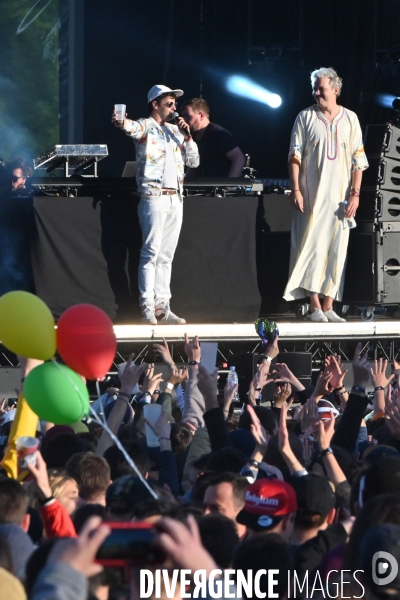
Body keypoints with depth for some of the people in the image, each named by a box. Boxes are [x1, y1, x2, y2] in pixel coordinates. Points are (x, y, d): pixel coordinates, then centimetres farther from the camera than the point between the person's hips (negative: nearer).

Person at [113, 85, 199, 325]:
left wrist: (187, 137, 3)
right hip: (154, 197, -7)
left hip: (175, 198, 7)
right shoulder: (147, 127, -2)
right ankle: (147, 309, -11)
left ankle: (162, 307, 8)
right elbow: (134, 128, -27)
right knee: (151, 253, -9)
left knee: (166, 255, 7)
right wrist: (122, 123, -50)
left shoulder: (175, 131, 19)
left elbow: (194, 161, 18)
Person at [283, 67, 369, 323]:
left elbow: (358, 159, 6)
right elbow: (295, 156, 2)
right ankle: (315, 307, -7)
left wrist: (355, 194, -1)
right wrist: (296, 190, -7)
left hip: (340, 196, 2)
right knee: (313, 246, -8)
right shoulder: (306, 117, 4)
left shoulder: (350, 119, 7)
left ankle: (328, 306, 6)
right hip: (313, 194, -2)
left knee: (337, 250, 1)